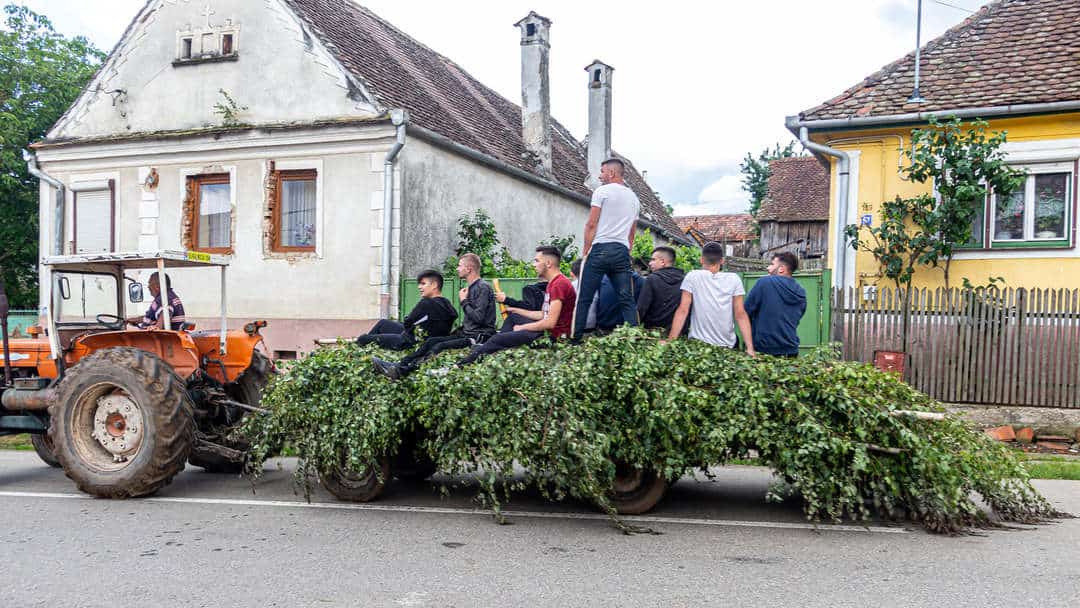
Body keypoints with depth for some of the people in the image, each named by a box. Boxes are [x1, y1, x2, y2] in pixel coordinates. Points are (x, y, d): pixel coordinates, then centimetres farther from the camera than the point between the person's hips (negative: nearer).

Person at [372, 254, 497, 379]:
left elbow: (478, 317, -21)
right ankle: (399, 365, -14)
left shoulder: (483, 287, -11)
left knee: (440, 347, -23)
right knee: (431, 341, -5)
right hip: (467, 333, 9)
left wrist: (464, 301, -8)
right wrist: (457, 331, 11)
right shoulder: (471, 287, 20)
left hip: (480, 337, -9)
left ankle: (402, 371, -29)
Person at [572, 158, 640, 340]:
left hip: (601, 249, -5)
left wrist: (586, 250, 1)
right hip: (622, 251, 6)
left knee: (584, 298, -3)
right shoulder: (634, 198, 20)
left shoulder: (602, 191, 0)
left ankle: (575, 338, -3)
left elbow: (591, 224, -5)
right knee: (627, 299, 3)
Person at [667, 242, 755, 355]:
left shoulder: (692, 276, -5)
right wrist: (750, 348, -7)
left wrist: (670, 341, -9)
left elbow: (683, 311, -10)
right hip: (727, 346, 1)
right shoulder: (734, 279, -2)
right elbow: (740, 314, -5)